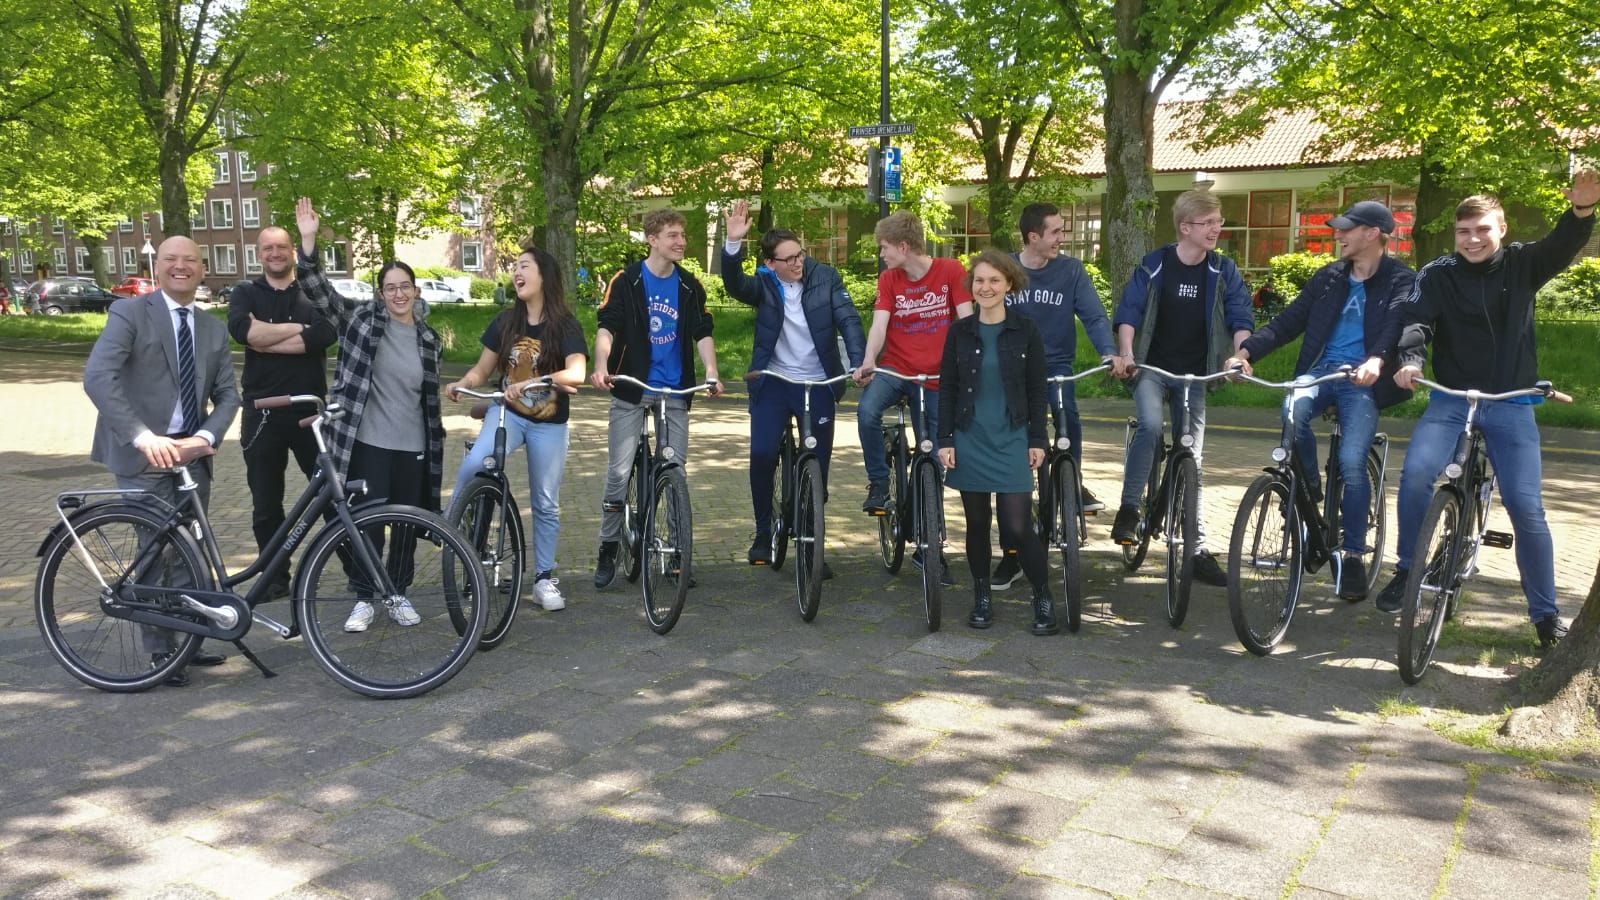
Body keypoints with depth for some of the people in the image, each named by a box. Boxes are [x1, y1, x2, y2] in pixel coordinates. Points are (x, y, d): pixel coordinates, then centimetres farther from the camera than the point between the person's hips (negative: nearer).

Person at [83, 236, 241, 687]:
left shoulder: (214, 329, 12)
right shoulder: (129, 312, -5)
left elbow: (227, 393, 7)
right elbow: (98, 378, -18)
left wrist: (205, 437, -13)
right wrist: (143, 437, -29)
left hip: (191, 453, 5)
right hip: (143, 455, -5)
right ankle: (161, 652, 11)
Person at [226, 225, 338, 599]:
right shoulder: (245, 293, 6)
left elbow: (326, 334, -17)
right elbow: (242, 330, -16)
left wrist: (266, 340, -16)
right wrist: (298, 328, -13)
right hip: (262, 411, 1)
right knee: (265, 504, 9)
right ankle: (275, 578, 21)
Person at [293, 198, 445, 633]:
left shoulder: (429, 338, 8)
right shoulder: (361, 319, 0)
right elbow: (318, 289, -9)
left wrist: (436, 442, 14)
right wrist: (308, 240, -21)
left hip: (413, 448, 3)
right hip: (367, 443, -3)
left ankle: (398, 595, 26)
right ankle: (363, 599, 16)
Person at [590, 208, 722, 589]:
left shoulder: (690, 286, 7)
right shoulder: (626, 281, -2)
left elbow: (702, 332, 2)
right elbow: (607, 327, -9)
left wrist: (711, 373, -14)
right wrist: (601, 366, -27)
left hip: (675, 391, 3)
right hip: (631, 389, -3)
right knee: (619, 472, -4)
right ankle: (608, 550, 10)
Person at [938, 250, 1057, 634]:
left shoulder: (1026, 331, 0)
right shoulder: (959, 332, 3)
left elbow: (1037, 390, 3)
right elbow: (947, 389, 5)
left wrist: (1037, 440, -2)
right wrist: (945, 440, -2)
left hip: (1012, 441, -2)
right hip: (969, 441, 2)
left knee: (1018, 526, -7)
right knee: (977, 523, 9)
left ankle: (1044, 599, 11)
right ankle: (982, 598, 22)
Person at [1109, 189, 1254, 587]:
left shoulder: (1223, 271, -1)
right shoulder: (1154, 266, -7)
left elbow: (1241, 317, -6)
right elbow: (1129, 311, -11)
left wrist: (1239, 354, -25)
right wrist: (1126, 353, -27)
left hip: (1193, 374, 3)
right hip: (1151, 368, -2)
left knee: (1191, 458, 4)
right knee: (1150, 424, -32)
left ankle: (1197, 548, 11)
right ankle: (1128, 509, -18)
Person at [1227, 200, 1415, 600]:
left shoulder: (1401, 281, 2)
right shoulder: (1329, 277, 16)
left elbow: (1397, 325, -17)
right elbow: (1289, 321, 9)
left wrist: (1375, 361, -38)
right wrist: (1246, 350, -7)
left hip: (1363, 380, -3)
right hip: (1320, 370, 3)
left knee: (1351, 460, -21)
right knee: (1292, 412, -31)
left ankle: (1354, 555, -6)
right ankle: (1311, 493, -5)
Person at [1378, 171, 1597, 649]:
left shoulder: (1521, 265, 2)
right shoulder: (1437, 274, 0)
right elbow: (1415, 319, -14)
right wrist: (1410, 358, -35)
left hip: (1511, 404, 0)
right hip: (1450, 399, 0)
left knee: (1525, 506, -6)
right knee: (1415, 474, -23)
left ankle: (1546, 613, 8)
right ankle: (1407, 571, -2)